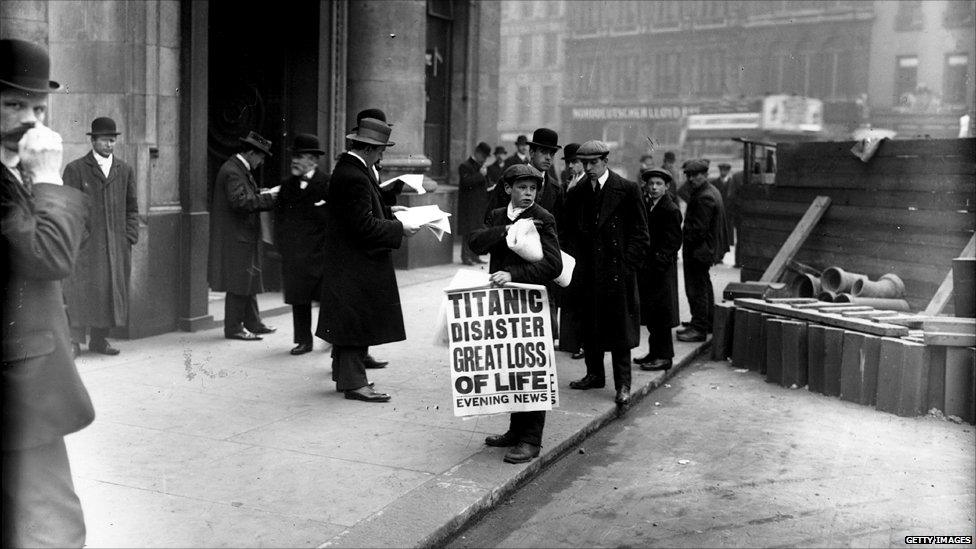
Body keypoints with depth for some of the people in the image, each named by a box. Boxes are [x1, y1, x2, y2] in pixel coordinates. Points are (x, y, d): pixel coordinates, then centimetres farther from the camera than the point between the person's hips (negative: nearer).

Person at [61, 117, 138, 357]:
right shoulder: (75, 169, 2)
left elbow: (132, 208, 15)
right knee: (81, 290, -6)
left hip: (117, 245, 4)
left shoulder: (125, 170, 14)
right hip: (85, 244, -4)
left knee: (112, 289, 5)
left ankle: (99, 339, 15)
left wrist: (130, 237, 5)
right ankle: (75, 340, 1)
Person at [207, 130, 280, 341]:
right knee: (238, 284, -4)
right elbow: (240, 201, -28)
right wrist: (267, 197, -22)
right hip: (235, 237, -11)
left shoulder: (241, 169, 15)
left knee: (250, 281, 16)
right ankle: (234, 328, 4)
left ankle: (252, 323, 24)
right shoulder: (232, 172, -18)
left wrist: (260, 193, 4)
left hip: (244, 236, 11)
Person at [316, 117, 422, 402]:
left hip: (347, 259, 11)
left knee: (351, 322, 18)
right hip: (357, 263, -11)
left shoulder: (346, 168, 10)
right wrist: (399, 228, -16)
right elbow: (364, 226, -24)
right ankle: (353, 382, 5)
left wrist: (387, 210, 15)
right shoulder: (354, 176, -23)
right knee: (357, 320, -3)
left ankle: (345, 375, 28)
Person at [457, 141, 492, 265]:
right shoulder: (465, 166, -8)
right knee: (468, 231, -6)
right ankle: (466, 256, -2)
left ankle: (475, 255, 14)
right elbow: (466, 182, -23)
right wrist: (480, 174, -20)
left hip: (480, 204, 8)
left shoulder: (481, 166, 18)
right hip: (469, 206, -8)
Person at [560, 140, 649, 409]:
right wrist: (572, 264, 1)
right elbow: (565, 233, 13)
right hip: (587, 273, 4)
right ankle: (594, 374, 26)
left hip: (617, 271, -4)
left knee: (619, 328, -1)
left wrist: (628, 266, -9)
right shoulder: (576, 193, 8)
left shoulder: (627, 190, -3)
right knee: (589, 326, 11)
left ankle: (623, 386, 6)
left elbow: (639, 233, -3)